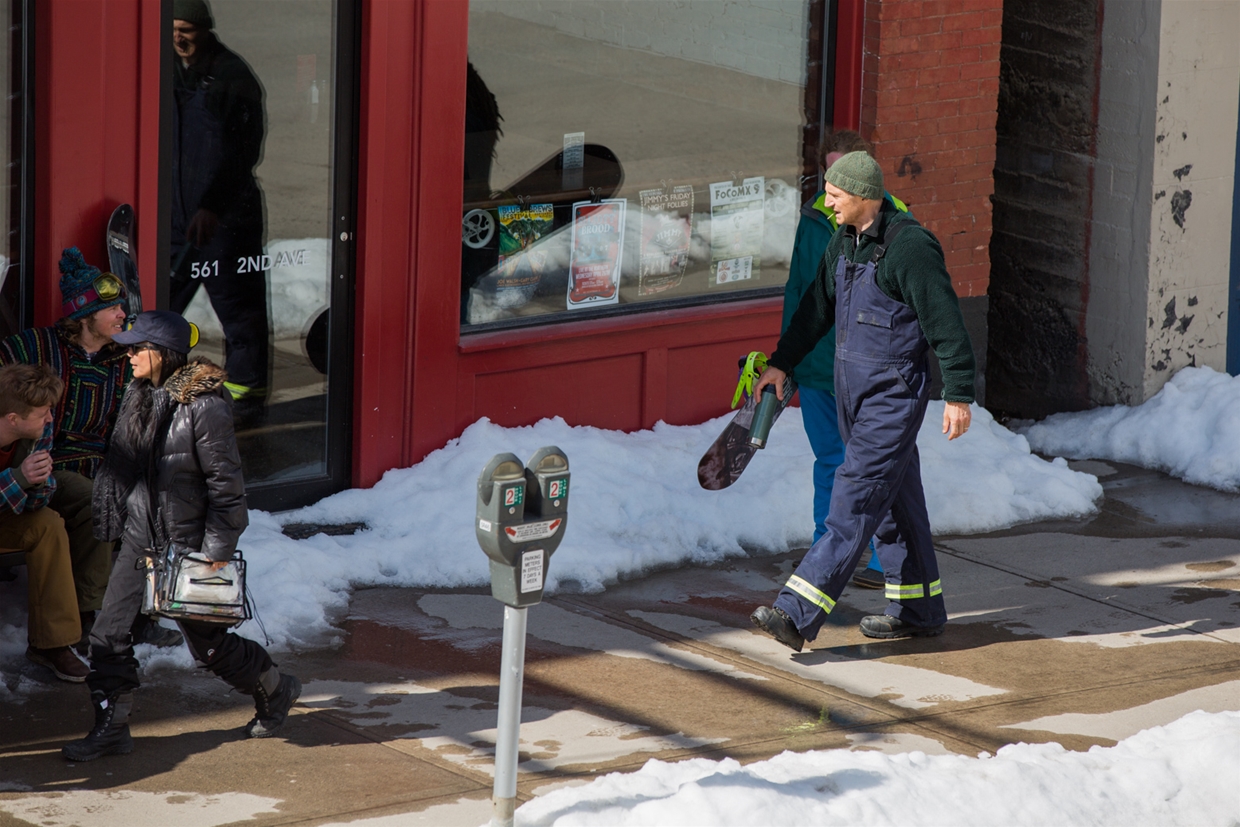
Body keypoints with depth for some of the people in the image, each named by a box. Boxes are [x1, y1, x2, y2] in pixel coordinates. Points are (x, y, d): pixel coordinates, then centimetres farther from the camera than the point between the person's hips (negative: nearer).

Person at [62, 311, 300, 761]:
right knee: (109, 633, -2)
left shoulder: (204, 406, -18)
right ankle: (111, 728, 8)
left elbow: (225, 482, -16)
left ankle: (274, 690, 29)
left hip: (187, 540, -7)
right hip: (139, 538, 7)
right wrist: (111, 523, 13)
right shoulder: (138, 398, 5)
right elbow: (119, 466, 15)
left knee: (207, 642, 6)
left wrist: (218, 550, -16)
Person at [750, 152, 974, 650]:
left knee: (855, 503, -12)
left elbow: (946, 324, -16)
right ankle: (919, 610, 26)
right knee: (894, 502, 16)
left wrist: (958, 394, -16)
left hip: (894, 396, -9)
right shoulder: (844, 241, 9)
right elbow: (817, 306, 22)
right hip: (853, 393, 9)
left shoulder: (910, 248, -18)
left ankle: (798, 615, -20)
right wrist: (782, 362, 20)